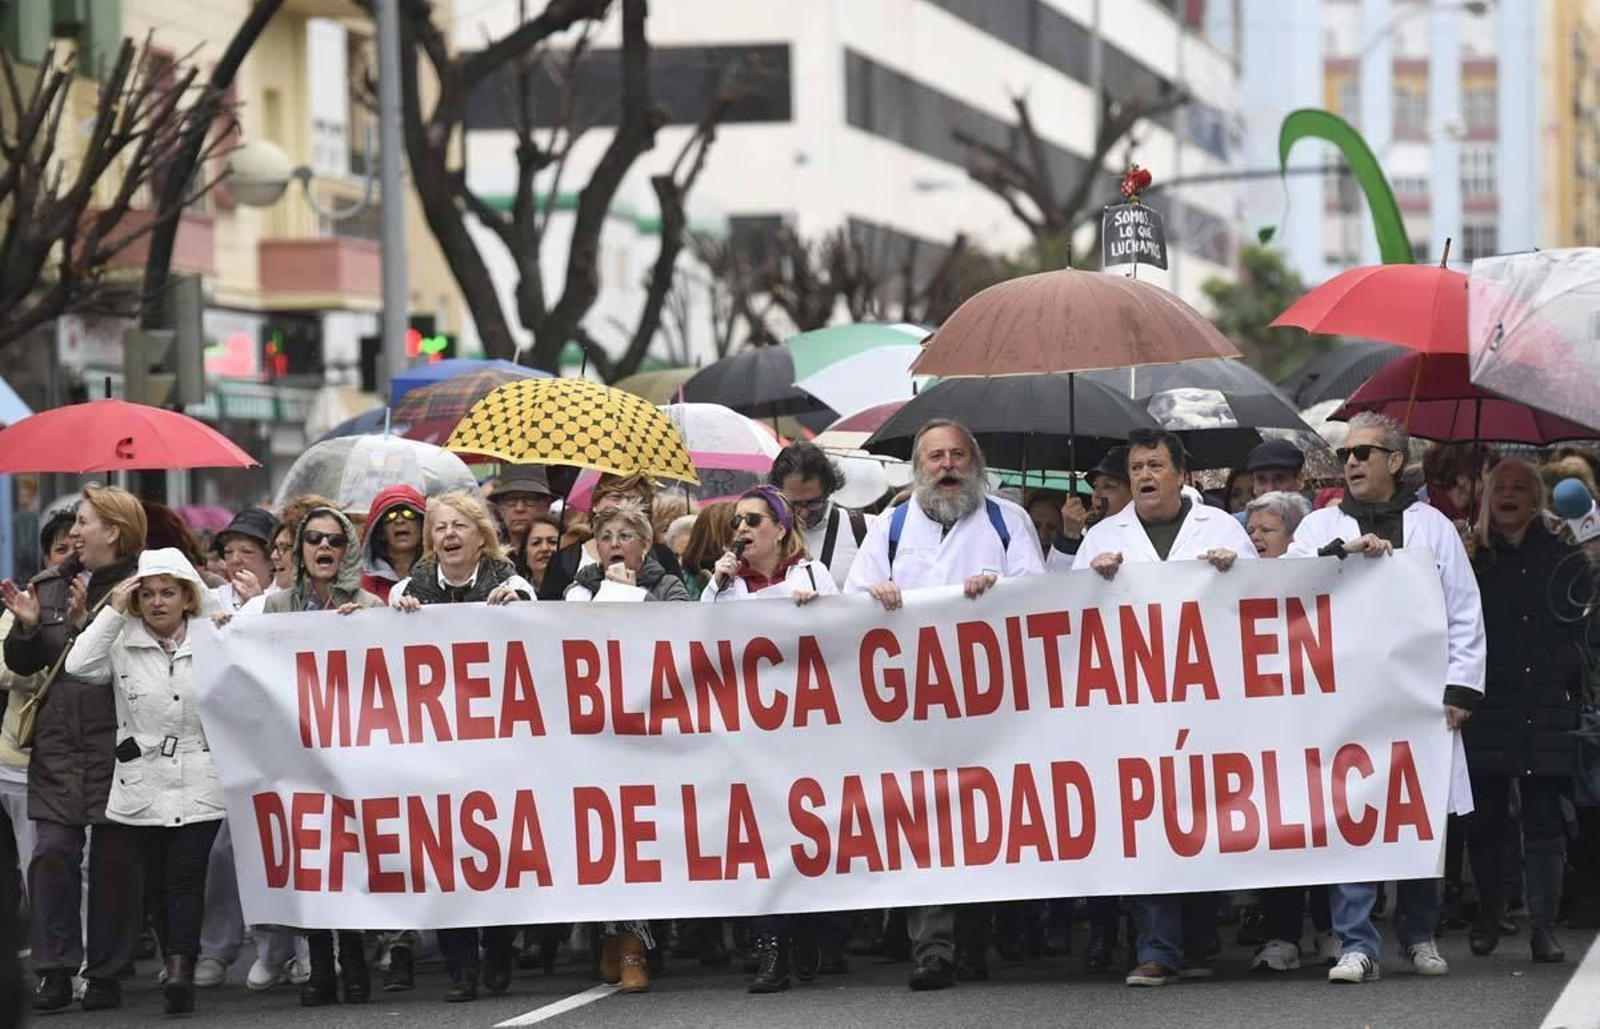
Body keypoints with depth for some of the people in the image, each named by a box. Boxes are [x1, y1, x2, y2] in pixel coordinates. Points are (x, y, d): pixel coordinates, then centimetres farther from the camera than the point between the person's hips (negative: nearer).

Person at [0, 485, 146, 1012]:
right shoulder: (48, 587, 12)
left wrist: (88, 625, -19)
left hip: (115, 743, -4)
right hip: (57, 742, 4)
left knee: (113, 860, 2)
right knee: (53, 852, -3)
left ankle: (106, 973, 11)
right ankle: (55, 971, 1)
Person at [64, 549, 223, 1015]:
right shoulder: (123, 644, 5)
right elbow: (80, 666, -12)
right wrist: (113, 611, -10)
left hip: (198, 788, -2)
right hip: (142, 786, 2)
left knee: (185, 878, -12)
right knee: (155, 883, 6)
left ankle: (180, 970, -22)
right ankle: (176, 968, 18)